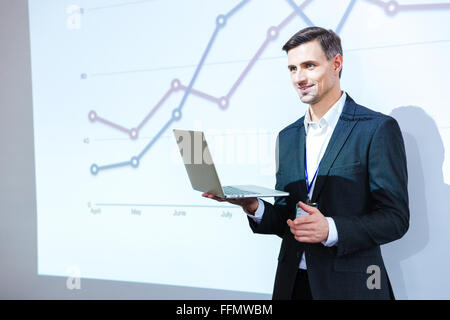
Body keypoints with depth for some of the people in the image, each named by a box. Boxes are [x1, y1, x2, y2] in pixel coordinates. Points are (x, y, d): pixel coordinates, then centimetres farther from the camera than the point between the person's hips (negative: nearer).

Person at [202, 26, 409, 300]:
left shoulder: (379, 128, -8)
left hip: (350, 287, -4)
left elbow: (395, 217, -10)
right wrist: (254, 207, -8)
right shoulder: (287, 137, 9)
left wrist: (331, 229, -23)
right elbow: (286, 219, 12)